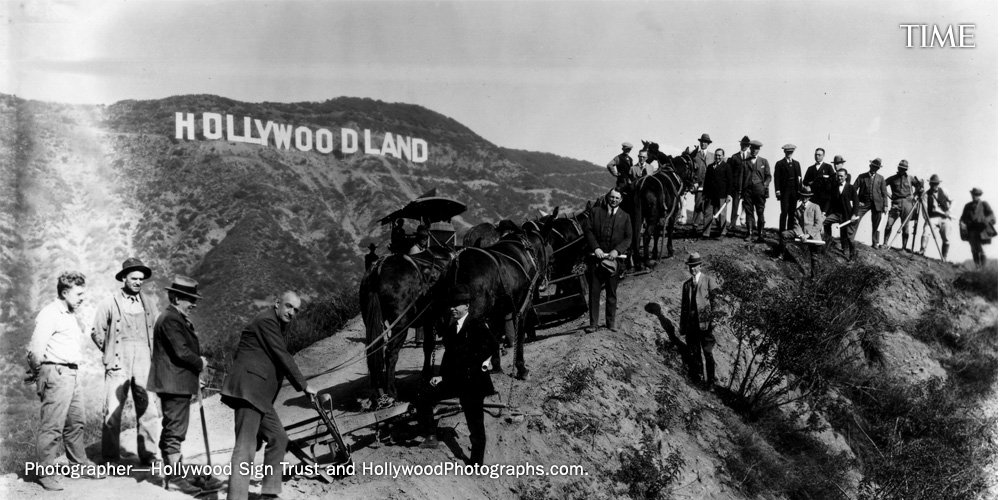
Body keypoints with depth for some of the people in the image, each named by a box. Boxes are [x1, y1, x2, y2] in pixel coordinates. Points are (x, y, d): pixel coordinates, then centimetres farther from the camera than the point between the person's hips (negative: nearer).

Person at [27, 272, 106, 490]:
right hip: (56, 374, -9)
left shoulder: (70, 315, 18)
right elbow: (35, 350, -19)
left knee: (76, 422, 18)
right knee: (52, 426, -5)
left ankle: (81, 464, 30)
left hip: (73, 373, 9)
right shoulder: (49, 314, -12)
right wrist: (38, 373, -8)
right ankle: (47, 474, 3)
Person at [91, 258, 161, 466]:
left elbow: (155, 331, 23)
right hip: (118, 365, -3)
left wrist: (151, 354, 12)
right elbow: (97, 332, 6)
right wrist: (111, 353, 6)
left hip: (144, 364, 3)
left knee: (148, 410, -1)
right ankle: (111, 458, 6)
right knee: (113, 412, -3)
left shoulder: (147, 305, 14)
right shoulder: (110, 303, 1)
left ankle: (148, 454, 7)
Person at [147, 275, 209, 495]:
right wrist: (200, 363, -7)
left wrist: (197, 365, 7)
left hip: (177, 384, 11)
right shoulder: (170, 319, -17)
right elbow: (182, 352, -23)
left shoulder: (177, 318, 17)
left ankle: (170, 474, 26)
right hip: (175, 384, -11)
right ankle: (175, 477, -2)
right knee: (175, 430, -6)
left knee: (171, 430, 17)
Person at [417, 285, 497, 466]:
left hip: (472, 380, -7)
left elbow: (492, 345, -20)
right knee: (424, 398, 2)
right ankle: (430, 437, 12)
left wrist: (482, 363, -15)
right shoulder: (450, 328, 13)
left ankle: (476, 463, 11)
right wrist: (441, 376, 9)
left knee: (475, 424, 1)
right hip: (452, 378, 7)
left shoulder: (477, 325, -10)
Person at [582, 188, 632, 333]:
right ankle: (593, 324, 6)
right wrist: (595, 247, -14)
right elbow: (587, 230, -2)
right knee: (594, 291, 1)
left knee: (612, 292, 9)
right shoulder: (595, 212, 4)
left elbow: (628, 238, 2)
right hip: (596, 257, -1)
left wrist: (617, 250, -14)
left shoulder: (625, 217, 7)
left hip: (614, 258, 1)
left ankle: (611, 322, 20)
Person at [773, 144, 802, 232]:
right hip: (784, 191, -4)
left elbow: (799, 178, 14)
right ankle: (782, 231, -5)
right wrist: (777, 190, -10)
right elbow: (776, 178, -1)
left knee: (792, 213, 3)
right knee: (784, 212, -8)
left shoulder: (796, 163, 16)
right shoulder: (779, 164, 3)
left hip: (794, 191, 4)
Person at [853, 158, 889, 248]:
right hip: (864, 203, -1)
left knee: (876, 225, 4)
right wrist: (857, 201, -8)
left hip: (877, 204, 1)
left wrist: (885, 205, -2)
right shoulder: (862, 177, 4)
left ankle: (875, 243, 14)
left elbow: (884, 193, 7)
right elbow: (854, 189, 2)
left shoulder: (881, 178, 8)